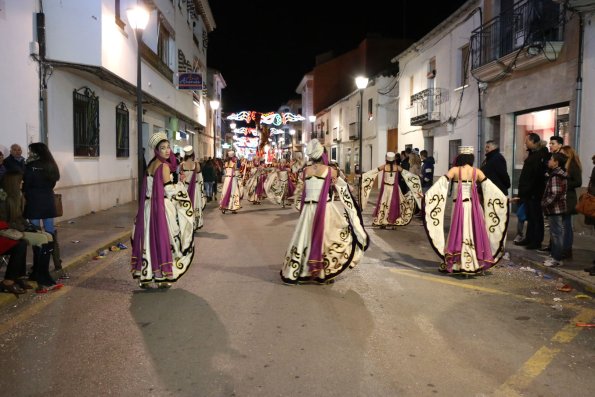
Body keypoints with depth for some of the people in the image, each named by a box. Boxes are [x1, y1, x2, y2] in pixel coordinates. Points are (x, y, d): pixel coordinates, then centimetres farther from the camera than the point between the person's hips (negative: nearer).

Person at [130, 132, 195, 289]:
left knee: (150, 240, 10)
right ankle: (162, 276, 10)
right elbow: (169, 191, -15)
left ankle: (145, 276, 15)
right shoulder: (164, 166, -13)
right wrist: (181, 182, 1)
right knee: (162, 240, 2)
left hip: (149, 207, 7)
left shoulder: (151, 164, 11)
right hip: (162, 208, -7)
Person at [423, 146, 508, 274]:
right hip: (474, 206, 2)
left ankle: (456, 263, 7)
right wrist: (504, 198, 4)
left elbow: (441, 183, -13)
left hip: (459, 205, -2)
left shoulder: (455, 170, -5)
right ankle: (476, 263, 14)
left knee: (458, 233, 4)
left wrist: (427, 194, -14)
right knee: (474, 232, 10)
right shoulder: (477, 172, 0)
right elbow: (489, 187, -2)